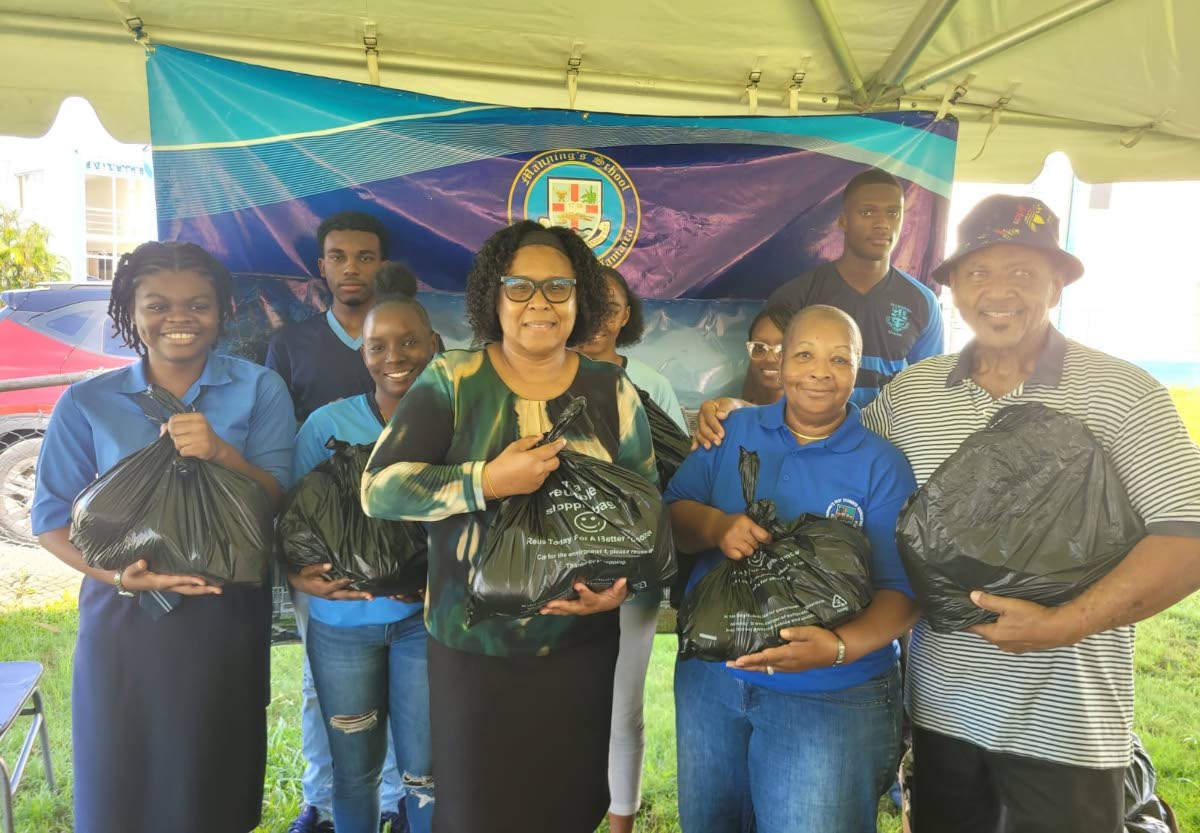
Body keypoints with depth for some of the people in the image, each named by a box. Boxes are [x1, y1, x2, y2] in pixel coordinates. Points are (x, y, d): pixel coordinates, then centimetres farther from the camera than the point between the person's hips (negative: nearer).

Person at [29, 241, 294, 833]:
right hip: (122, 617, 1)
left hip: (228, 617, 0)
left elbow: (278, 502, -6)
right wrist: (121, 575, -16)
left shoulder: (259, 389, -2)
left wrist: (220, 452, -25)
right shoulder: (88, 402, 1)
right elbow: (52, 519, 0)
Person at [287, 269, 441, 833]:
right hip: (340, 621, 2)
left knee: (426, 774, 5)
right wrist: (297, 573, -19)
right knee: (354, 770, 17)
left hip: (425, 617, -1)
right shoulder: (327, 423, -4)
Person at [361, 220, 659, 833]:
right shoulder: (451, 381, -5)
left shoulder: (612, 391, 1)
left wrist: (622, 585, -11)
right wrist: (490, 481, -22)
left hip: (581, 648, 2)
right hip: (472, 647, -1)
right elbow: (378, 489, -11)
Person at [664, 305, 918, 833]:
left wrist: (838, 646, -30)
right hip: (709, 680, 4)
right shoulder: (733, 432, 2)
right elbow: (672, 514, 0)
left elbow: (903, 592, -12)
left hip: (831, 698, -3)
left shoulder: (883, 466, -8)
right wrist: (714, 525, -22)